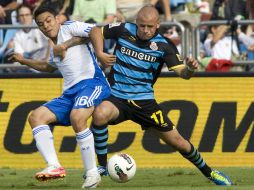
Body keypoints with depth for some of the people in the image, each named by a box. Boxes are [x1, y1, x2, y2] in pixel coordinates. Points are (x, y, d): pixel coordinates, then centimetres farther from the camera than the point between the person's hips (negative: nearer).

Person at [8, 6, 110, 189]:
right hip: (70, 93, 9)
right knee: (36, 116, -8)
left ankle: (92, 174, -26)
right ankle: (54, 166, -27)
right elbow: (49, 66, 52)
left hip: (91, 82, -9)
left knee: (77, 117, -36)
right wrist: (24, 61, 52)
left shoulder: (69, 28, 4)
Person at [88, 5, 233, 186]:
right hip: (116, 98, -1)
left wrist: (190, 68, -38)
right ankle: (102, 166, -18)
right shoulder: (124, 30, -5)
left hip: (144, 101, 1)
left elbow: (182, 72, -14)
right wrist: (100, 54, -8)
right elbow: (96, 31, 9)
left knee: (178, 142, 4)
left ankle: (208, 172, 31)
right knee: (100, 114, -36)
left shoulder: (164, 45, -7)